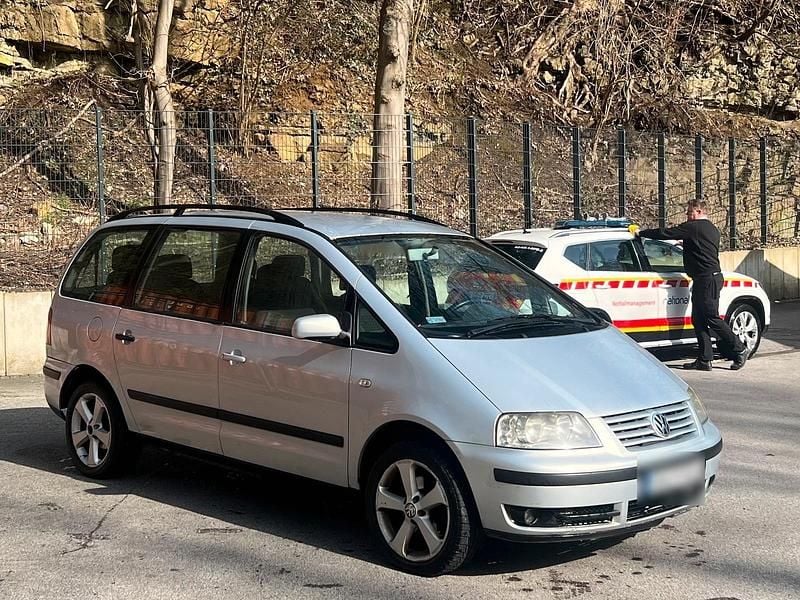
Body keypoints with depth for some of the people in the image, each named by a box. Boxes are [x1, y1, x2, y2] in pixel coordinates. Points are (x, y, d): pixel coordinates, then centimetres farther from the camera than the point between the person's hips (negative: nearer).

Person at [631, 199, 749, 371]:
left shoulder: (693, 227, -9)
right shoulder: (712, 229, 20)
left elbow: (665, 234, -7)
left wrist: (641, 233, 3)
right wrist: (685, 244, 36)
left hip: (706, 278, -10)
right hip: (713, 275, 10)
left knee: (712, 318, -8)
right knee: (698, 319, 8)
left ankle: (740, 350, -1)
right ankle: (704, 360, 8)